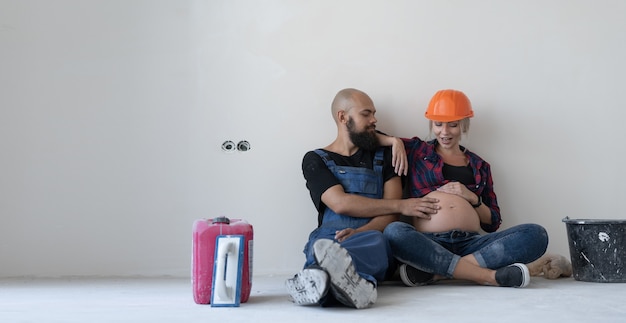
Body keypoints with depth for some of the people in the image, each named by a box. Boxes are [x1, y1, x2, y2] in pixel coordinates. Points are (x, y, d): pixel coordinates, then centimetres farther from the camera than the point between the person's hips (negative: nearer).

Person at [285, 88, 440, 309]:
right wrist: (401, 205, -7)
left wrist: (359, 232, -16)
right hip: (329, 236, 0)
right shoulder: (316, 160, 13)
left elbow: (390, 213, 6)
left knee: (373, 240, -38)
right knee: (321, 245, -38)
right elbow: (340, 203, -5)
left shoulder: (383, 155, 19)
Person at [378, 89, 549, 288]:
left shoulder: (479, 166, 24)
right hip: (427, 243, -3)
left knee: (536, 234, -22)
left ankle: (434, 273, -30)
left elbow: (493, 223, 20)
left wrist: (473, 198, 3)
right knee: (394, 232, -37)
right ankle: (491, 276, -34)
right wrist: (395, 141, 1)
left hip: (470, 244, 3)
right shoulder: (416, 150, 18)